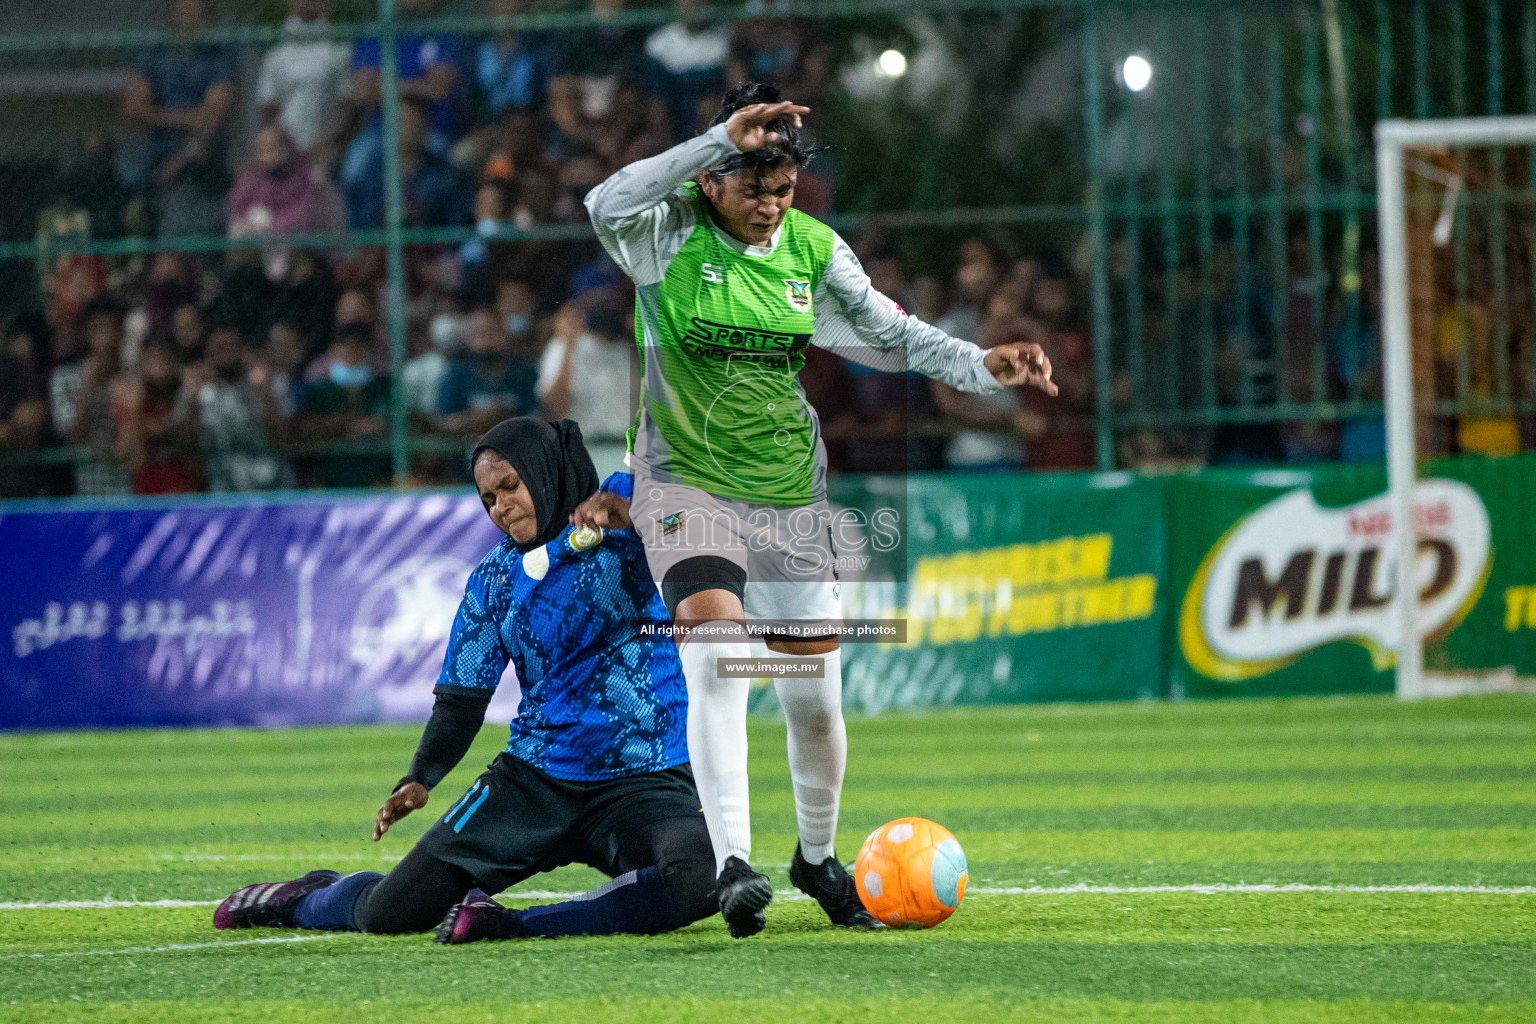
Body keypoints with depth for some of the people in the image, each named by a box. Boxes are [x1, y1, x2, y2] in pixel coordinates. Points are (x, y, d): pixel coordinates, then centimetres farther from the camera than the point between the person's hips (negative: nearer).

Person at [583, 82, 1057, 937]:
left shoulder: (813, 249, 0)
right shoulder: (671, 235, -12)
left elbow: (890, 333, 6)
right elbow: (609, 205, -33)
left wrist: (980, 364, -10)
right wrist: (722, 140, -40)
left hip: (791, 493, 4)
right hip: (688, 481, -4)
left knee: (816, 693, 4)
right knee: (717, 657, -25)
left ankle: (818, 857, 29)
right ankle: (734, 865, -29)